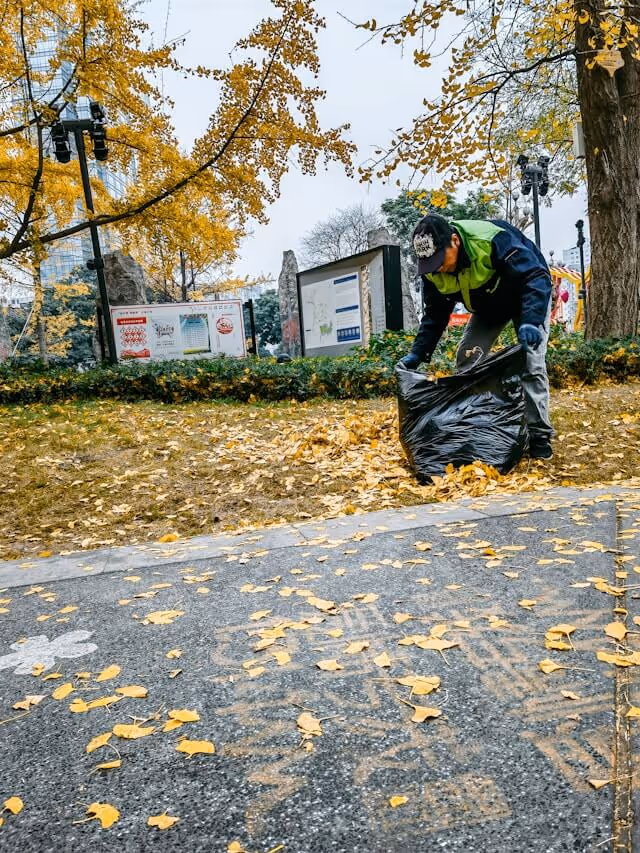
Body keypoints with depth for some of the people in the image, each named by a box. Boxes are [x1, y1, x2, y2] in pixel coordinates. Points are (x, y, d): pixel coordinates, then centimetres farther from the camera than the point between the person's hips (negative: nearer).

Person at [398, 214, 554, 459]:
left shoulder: (492, 239, -39)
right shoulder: (433, 270, -20)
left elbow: (537, 277, -39)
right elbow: (435, 315, -9)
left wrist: (531, 321, -55)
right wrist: (417, 354, -19)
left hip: (529, 298, -5)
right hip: (487, 307, 6)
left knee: (531, 363, -18)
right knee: (465, 361, -3)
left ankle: (539, 435, -8)